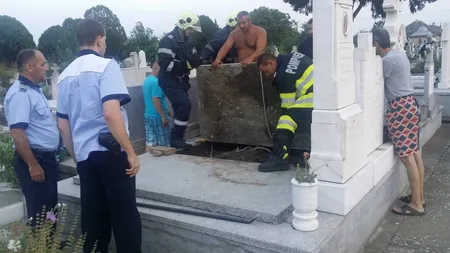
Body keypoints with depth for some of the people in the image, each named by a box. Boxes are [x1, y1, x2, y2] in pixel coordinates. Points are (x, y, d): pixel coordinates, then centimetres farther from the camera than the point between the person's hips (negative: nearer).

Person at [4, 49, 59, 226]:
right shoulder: (20, 93, -18)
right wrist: (33, 165, -25)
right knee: (40, 212, 0)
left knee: (50, 208, 19)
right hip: (35, 159, -10)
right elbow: (17, 133, -25)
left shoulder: (34, 90, 13)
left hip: (46, 158, 10)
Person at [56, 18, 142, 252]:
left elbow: (63, 125, 15)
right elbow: (111, 113, -21)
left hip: (84, 156, 7)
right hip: (110, 152, -6)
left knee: (93, 217, 14)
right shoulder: (106, 65, -8)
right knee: (125, 215, 2)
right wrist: (131, 152, -16)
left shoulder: (66, 75, 12)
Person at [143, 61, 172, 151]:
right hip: (157, 117, -9)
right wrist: (163, 116, -19)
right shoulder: (156, 82, -18)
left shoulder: (147, 80, 12)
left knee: (150, 143, 10)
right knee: (164, 145, 2)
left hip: (148, 115, 9)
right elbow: (155, 100, -24)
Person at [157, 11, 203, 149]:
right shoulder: (168, 40, -17)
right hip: (170, 82, -9)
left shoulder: (186, 41, 11)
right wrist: (187, 64, -29)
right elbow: (165, 64, -26)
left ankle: (176, 138, 20)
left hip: (181, 81, 9)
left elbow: (194, 57, 15)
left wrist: (197, 60, -11)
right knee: (184, 105, -19)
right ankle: (176, 139, -9)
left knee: (182, 108, 10)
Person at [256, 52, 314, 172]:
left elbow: (288, 104, -9)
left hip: (312, 98, -10)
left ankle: (280, 159, -18)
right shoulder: (290, 57, 13)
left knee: (287, 120, -14)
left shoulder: (284, 75, -12)